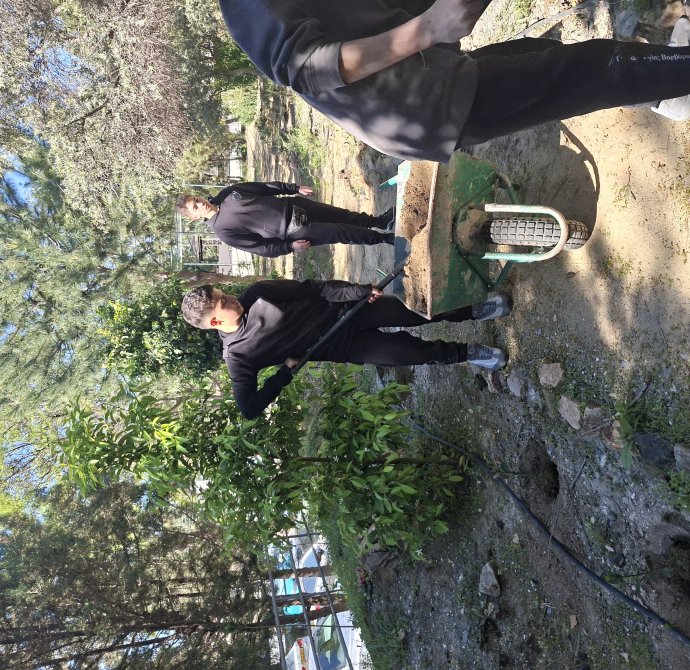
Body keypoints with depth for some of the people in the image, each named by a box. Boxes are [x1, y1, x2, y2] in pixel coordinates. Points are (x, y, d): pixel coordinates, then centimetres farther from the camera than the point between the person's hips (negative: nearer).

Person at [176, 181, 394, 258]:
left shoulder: (227, 193, 2)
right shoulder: (223, 230, -12)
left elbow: (264, 187, 10)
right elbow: (261, 247, -11)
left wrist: (295, 188, 8)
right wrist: (290, 246, -14)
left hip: (292, 205, 6)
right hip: (293, 231, -5)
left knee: (344, 216, 12)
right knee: (343, 233, -6)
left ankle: (379, 221, 36)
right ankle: (386, 238, 15)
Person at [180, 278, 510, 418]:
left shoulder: (256, 293, -8)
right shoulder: (237, 355, -15)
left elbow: (310, 287, -2)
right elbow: (249, 408, -14)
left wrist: (359, 290, -7)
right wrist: (287, 370, -15)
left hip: (345, 311, 3)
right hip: (343, 348, -3)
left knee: (418, 312, -5)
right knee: (415, 351, -10)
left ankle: (475, 311, 23)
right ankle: (468, 353, 18)